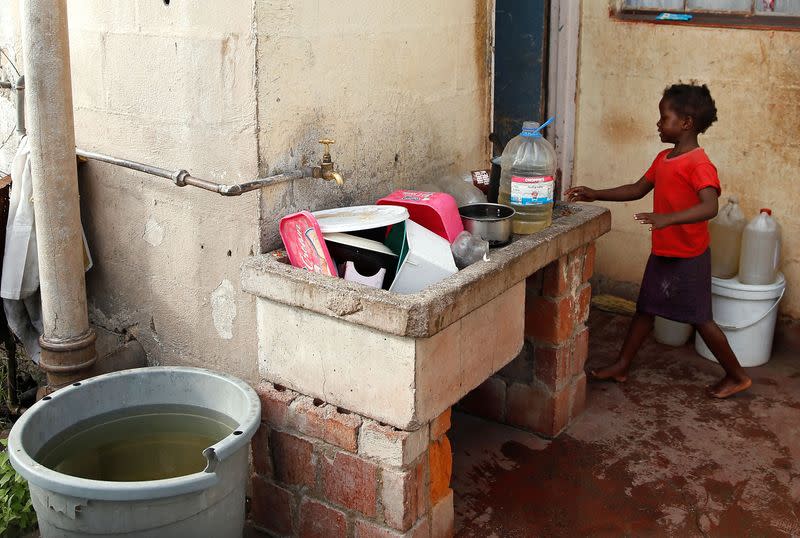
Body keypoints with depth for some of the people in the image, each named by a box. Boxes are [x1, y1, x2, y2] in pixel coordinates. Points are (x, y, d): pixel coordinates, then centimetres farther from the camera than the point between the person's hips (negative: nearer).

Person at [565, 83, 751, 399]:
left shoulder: (698, 164, -21)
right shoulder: (663, 159, 7)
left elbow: (710, 206, -34)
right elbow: (637, 190, 16)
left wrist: (668, 218, -47)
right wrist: (595, 195, 10)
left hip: (688, 257, -8)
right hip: (662, 253, 8)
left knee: (700, 319, 2)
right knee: (645, 308, 15)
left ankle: (737, 376, 18)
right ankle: (621, 367, 26)